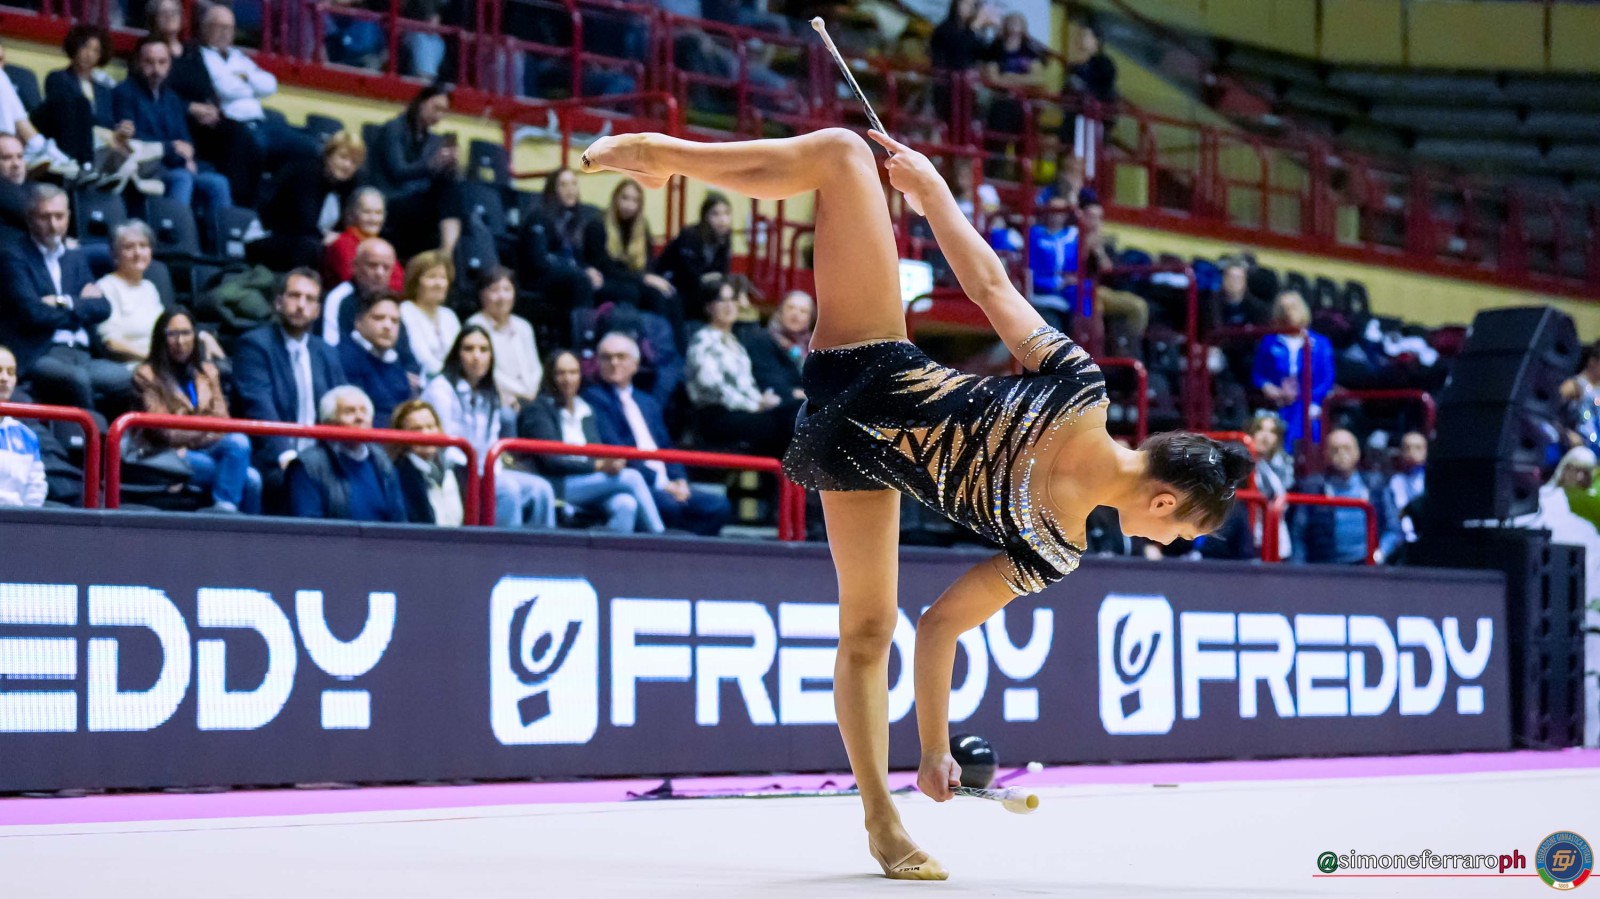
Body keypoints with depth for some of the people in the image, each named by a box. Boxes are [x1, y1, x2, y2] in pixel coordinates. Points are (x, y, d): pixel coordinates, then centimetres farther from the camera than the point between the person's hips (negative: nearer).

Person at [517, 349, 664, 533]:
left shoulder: (586, 412, 23)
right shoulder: (537, 410, 2)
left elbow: (597, 454, 15)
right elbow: (551, 461, -9)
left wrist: (611, 463, -11)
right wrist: (598, 466, -17)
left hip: (590, 485, 6)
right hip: (557, 487, -6)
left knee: (626, 504, -29)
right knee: (632, 477, -22)